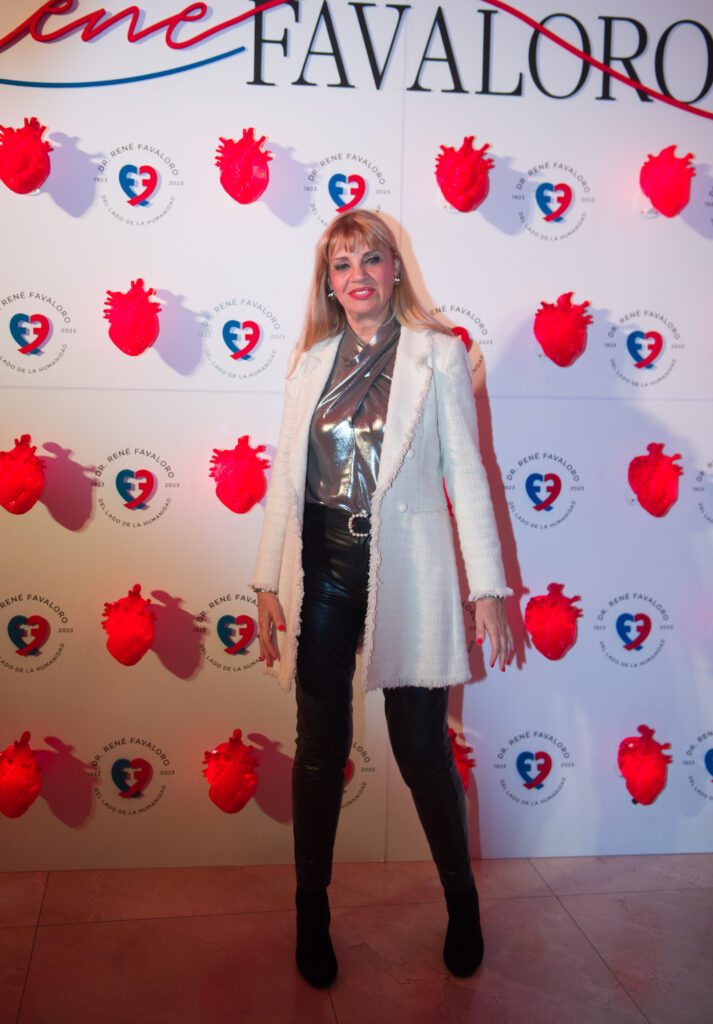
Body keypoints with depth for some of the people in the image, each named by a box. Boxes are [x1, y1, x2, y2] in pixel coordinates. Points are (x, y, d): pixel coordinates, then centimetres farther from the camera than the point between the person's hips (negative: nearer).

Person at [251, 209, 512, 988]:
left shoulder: (439, 354, 1)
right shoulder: (311, 363, 10)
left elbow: (466, 473, -2)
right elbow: (286, 477, 10)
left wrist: (489, 586, -5)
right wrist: (268, 584, 5)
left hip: (403, 572, -3)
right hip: (321, 571, 3)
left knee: (422, 750, 5)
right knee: (320, 747, 11)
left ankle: (462, 902, 30)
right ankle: (312, 913, 30)